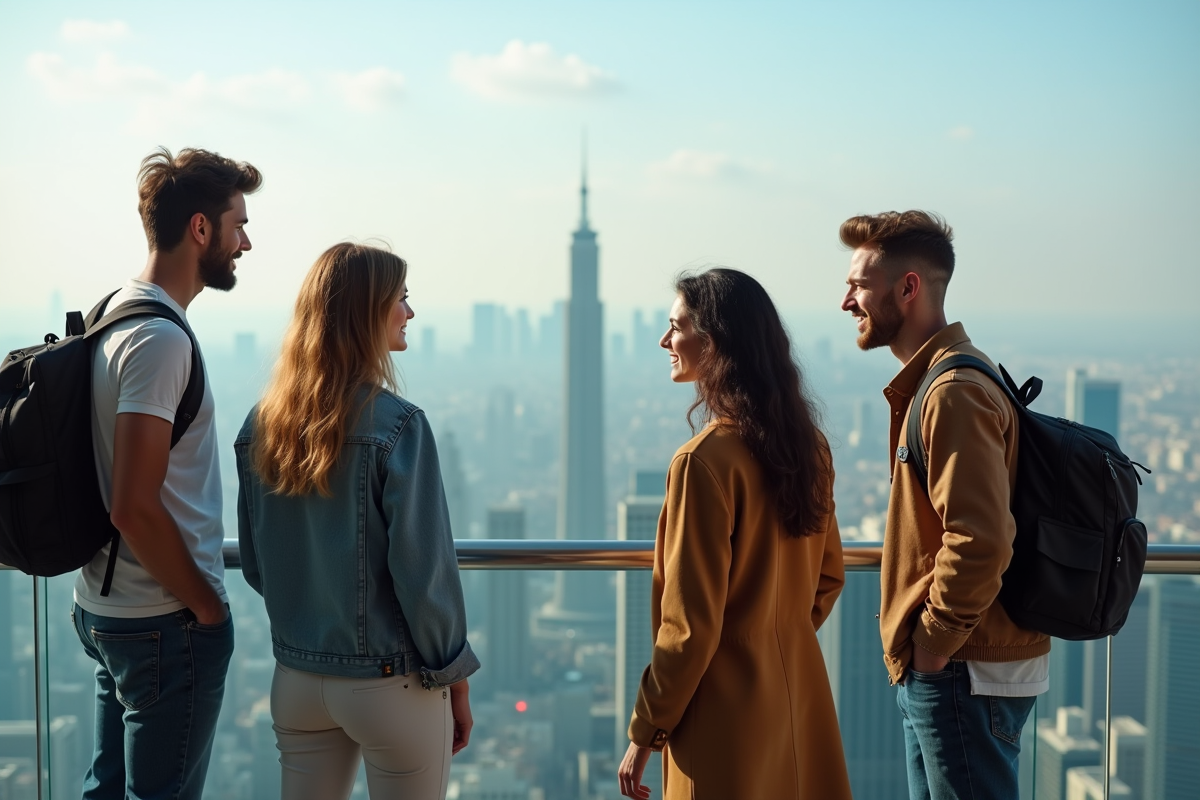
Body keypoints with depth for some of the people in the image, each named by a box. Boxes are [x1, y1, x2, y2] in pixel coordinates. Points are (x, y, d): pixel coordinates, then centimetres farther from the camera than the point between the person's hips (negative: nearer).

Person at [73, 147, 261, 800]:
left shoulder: (110, 315, 9)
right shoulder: (161, 338, -21)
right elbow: (135, 507, -26)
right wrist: (207, 606, -14)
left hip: (104, 609, 9)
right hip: (165, 623, -9)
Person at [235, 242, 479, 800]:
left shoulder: (260, 426, 0)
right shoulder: (395, 426, -18)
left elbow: (254, 565, 8)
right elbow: (424, 570, -15)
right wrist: (453, 676, -3)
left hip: (295, 683, 6)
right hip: (391, 685, -5)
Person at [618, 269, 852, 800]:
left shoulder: (706, 461, -20)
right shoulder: (809, 444, 3)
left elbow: (690, 623, -19)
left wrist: (645, 731, -9)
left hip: (728, 708, -7)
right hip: (801, 694, 8)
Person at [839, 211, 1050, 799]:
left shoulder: (955, 393, -20)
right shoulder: (928, 382, 13)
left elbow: (980, 540, -28)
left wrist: (935, 642, -17)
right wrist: (923, 645, 15)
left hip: (966, 673, -10)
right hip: (933, 670, 10)